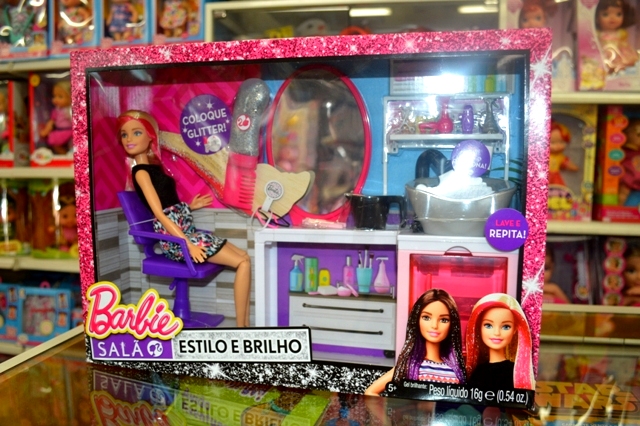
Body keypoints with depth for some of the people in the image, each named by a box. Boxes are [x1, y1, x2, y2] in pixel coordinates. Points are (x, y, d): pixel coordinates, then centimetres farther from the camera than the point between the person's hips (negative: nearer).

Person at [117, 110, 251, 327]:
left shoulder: (154, 167, 15)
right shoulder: (141, 172, -10)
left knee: (243, 256, 5)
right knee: (243, 262, -11)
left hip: (185, 233, 8)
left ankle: (245, 325, 2)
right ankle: (241, 327, -6)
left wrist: (189, 207, 25)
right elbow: (159, 214, -19)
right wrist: (188, 244, -25)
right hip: (176, 239, -8)